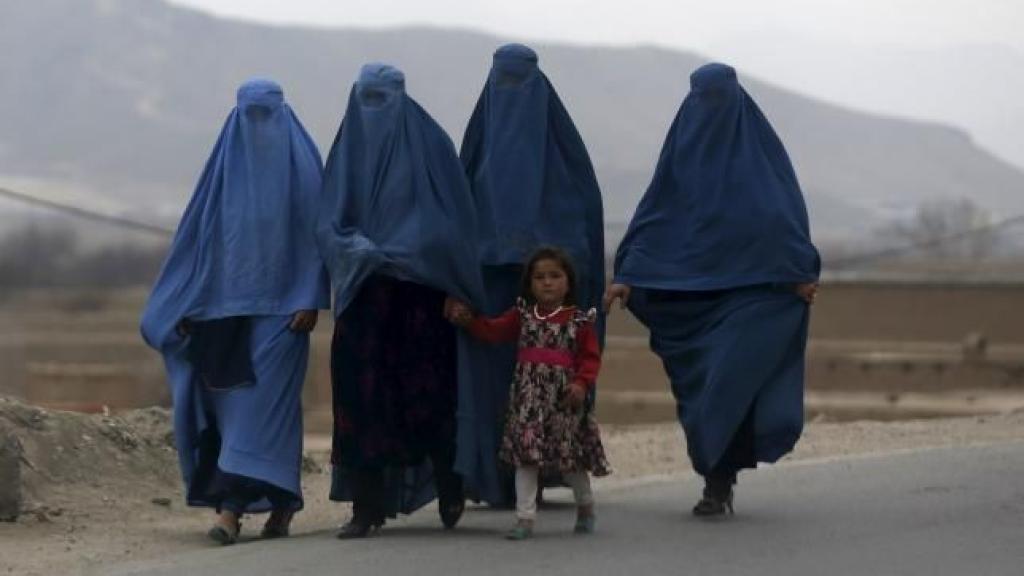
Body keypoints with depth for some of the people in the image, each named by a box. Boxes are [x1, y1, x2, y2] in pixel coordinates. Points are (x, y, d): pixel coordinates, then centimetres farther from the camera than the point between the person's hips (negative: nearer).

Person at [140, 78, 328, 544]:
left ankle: (233, 506, -18)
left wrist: (310, 300, -11)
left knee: (263, 398, -11)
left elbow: (316, 230, -3)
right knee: (234, 398, 2)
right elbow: (199, 232, 11)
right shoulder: (227, 162, 10)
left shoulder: (301, 162, 0)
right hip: (229, 299, 4)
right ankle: (281, 502, 11)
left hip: (281, 304, -4)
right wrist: (184, 303, 7)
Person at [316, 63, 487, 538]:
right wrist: (354, 246, -16)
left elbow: (452, 218, -4)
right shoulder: (348, 148, 10)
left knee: (428, 391, -3)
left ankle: (449, 490, 18)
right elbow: (329, 222, 5)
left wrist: (395, 252, -13)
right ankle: (366, 506, -1)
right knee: (361, 392, -3)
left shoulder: (429, 143, 1)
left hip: (420, 292, -3)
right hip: (364, 294, 3)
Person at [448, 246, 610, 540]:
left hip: (564, 397, -2)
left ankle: (586, 507, 31)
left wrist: (582, 384, -16)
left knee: (570, 456, 7)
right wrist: (467, 319, -9)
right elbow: (493, 330, 4)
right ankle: (525, 517, -3)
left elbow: (591, 357, -3)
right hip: (528, 396, 2)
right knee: (526, 454, -5)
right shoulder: (522, 316, 8)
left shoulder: (579, 321, 0)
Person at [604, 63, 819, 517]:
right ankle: (719, 481, 14)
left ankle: (717, 482, -9)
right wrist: (627, 275, -4)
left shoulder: (759, 147, 1)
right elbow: (654, 215, 6)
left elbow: (786, 210, -2)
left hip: (750, 289, -4)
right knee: (696, 385, 3)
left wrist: (801, 272, -12)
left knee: (727, 379, -15)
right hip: (689, 289, 4)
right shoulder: (682, 148, 8)